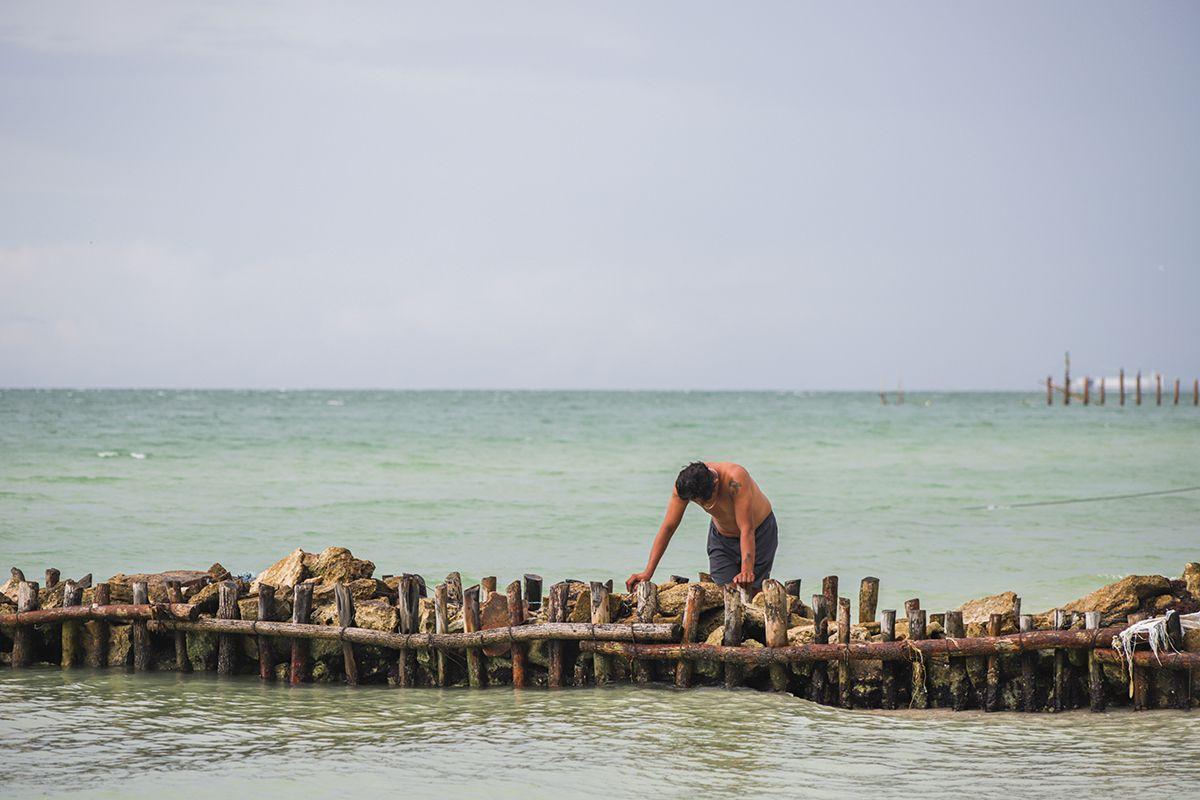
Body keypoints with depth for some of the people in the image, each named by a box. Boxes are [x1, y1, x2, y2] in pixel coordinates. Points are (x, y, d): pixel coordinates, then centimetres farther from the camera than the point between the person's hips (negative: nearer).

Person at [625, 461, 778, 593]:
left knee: (752, 591, -7)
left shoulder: (735, 479, -40)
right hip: (721, 536, 3)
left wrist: (747, 571, -50)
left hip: (759, 532, -3)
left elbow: (747, 530, -40)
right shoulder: (684, 484, -27)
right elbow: (668, 527, -21)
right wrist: (648, 572, -24)